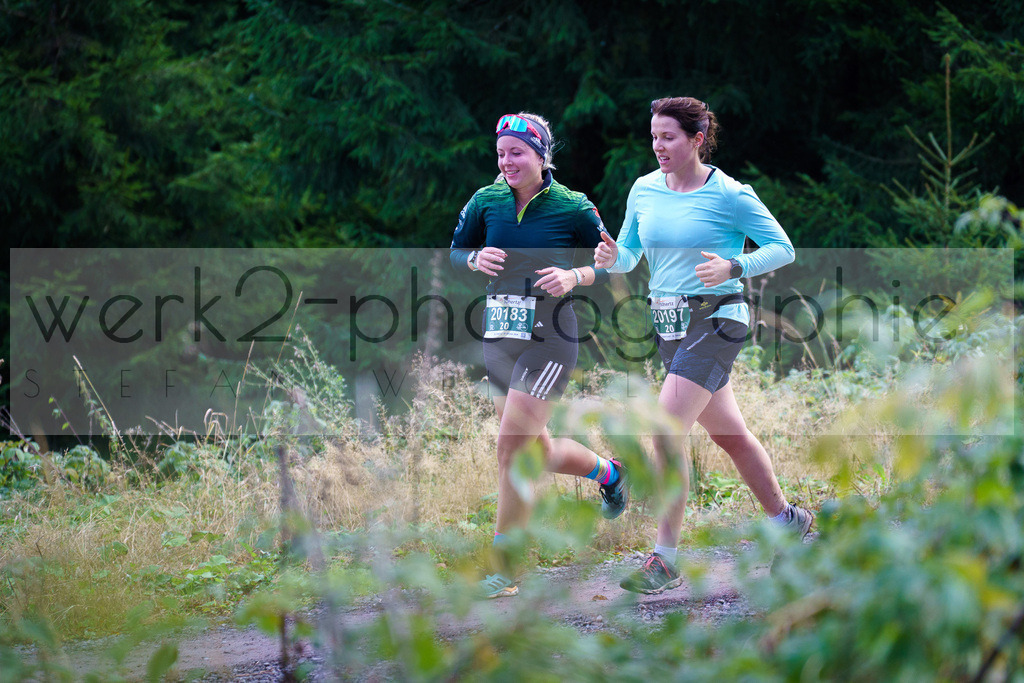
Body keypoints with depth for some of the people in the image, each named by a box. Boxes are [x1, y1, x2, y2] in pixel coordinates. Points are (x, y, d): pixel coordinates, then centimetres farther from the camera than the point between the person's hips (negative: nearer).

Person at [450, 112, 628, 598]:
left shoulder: (573, 208, -8)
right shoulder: (487, 201, 3)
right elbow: (456, 251, 14)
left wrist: (574, 277, -18)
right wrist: (476, 259, -8)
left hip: (548, 341, -6)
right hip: (498, 340, 6)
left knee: (512, 448, -13)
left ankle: (504, 571, -6)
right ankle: (608, 472, 46)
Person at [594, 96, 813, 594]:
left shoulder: (730, 195, -11)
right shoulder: (644, 190, 6)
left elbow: (782, 249, -6)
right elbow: (629, 255, 14)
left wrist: (733, 267, -22)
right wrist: (611, 257, -10)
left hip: (715, 322, -7)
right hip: (668, 326, 7)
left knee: (666, 432, -18)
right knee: (729, 433, 17)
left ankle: (664, 561, -13)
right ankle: (788, 521, 35)